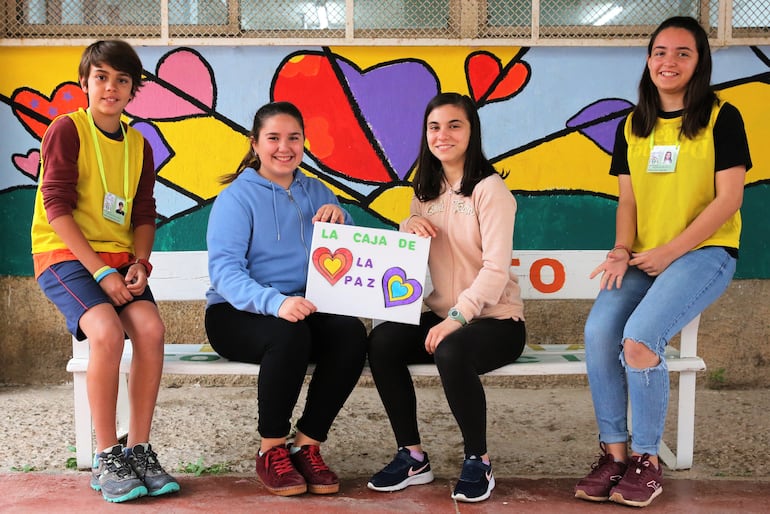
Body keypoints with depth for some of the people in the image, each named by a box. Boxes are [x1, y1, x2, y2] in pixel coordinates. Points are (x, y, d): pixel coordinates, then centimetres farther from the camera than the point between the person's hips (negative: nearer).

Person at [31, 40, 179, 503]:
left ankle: (139, 450, -12)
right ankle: (107, 460, -16)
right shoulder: (67, 130, -4)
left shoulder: (139, 145, 13)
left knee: (151, 327, -24)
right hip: (65, 256, -4)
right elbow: (57, 208, -11)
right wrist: (101, 272, -18)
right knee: (107, 332, -31)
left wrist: (139, 264, -7)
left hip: (118, 259, 5)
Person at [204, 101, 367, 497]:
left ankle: (307, 445, -11)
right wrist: (275, 302, -35)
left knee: (352, 333, -27)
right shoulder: (237, 196, -3)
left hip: (303, 311, 4)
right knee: (288, 334, -36)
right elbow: (224, 271, -17)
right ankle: (271, 451, -14)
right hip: (237, 315, -4)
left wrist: (340, 222, -11)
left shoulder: (316, 193, 13)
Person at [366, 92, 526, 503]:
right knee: (381, 341, -21)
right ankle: (413, 457, -7)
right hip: (442, 316, 6)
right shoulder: (426, 190, 13)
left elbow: (496, 269, -18)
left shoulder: (490, 189, -9)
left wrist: (456, 318, -28)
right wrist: (409, 227, -7)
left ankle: (478, 462, -11)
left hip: (495, 319, -6)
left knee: (451, 353, -36)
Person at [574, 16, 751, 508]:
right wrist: (622, 252, -8)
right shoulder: (633, 125, 13)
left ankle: (647, 459, -9)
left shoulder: (722, 118, -2)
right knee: (599, 331, -23)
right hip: (643, 258, 4)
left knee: (639, 336, -28)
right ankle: (614, 451, -8)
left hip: (704, 251, -4)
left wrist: (668, 252, -14)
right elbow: (628, 199, 11)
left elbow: (728, 199, -8)